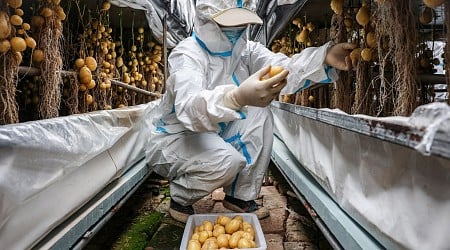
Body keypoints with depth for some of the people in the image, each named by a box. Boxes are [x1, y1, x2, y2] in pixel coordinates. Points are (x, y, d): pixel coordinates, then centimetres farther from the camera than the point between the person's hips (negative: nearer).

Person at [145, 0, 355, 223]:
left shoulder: (246, 50, 0)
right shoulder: (187, 54, -22)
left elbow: (283, 68, -18)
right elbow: (189, 108, -42)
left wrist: (325, 57, -37)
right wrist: (239, 97, -62)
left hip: (212, 135, 7)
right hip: (174, 139, -7)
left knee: (260, 115, -13)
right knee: (228, 160, -32)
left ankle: (240, 196, -1)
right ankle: (180, 199, -2)